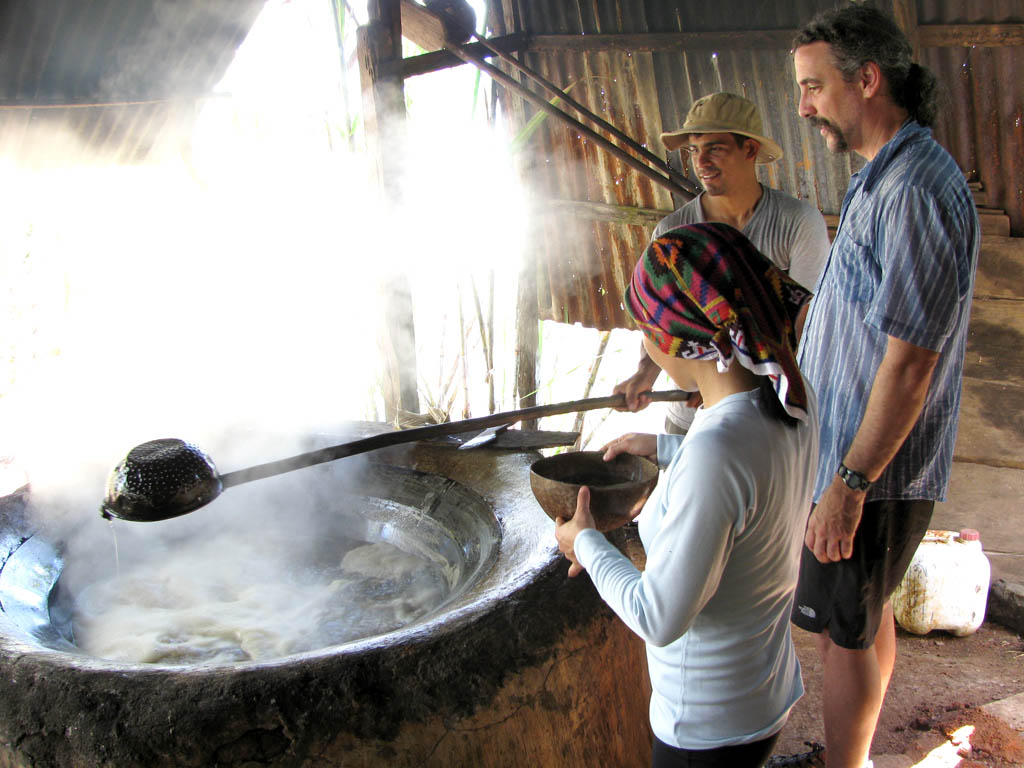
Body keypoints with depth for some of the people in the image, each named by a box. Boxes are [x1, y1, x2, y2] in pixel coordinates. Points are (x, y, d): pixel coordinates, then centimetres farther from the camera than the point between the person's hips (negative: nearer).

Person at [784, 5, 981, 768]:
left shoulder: (916, 191, -23)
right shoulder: (888, 178, 9)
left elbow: (909, 365, -25)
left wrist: (848, 485, -21)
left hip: (871, 470, -10)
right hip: (860, 451, 10)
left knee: (844, 631, 5)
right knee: (870, 616, 21)